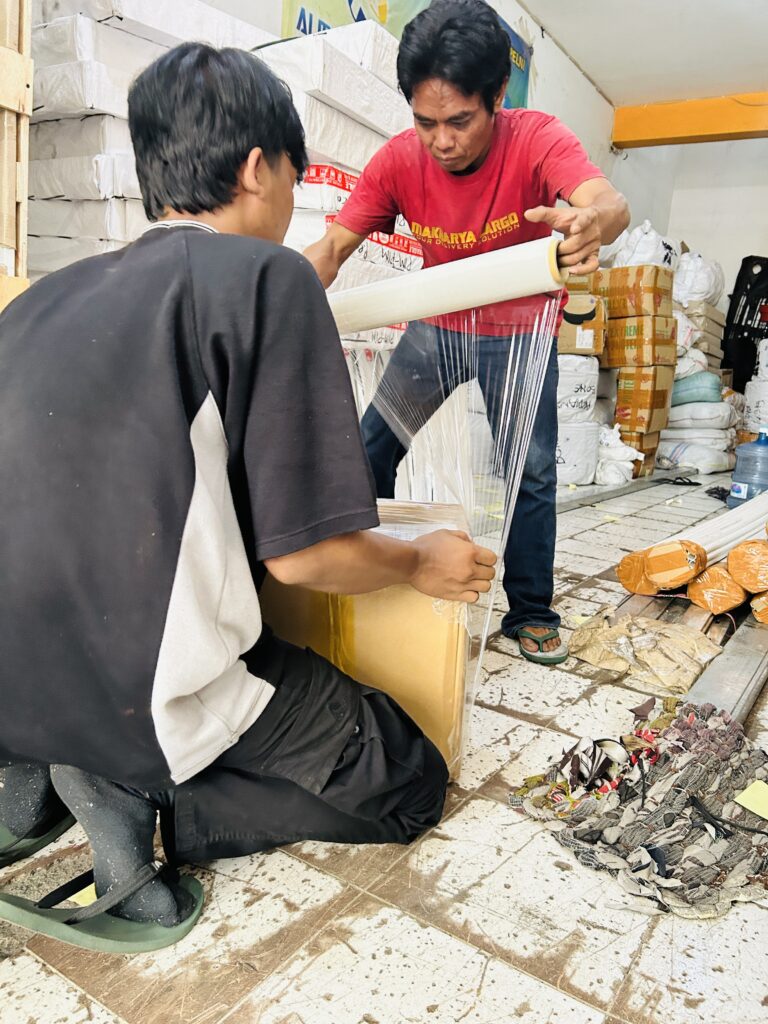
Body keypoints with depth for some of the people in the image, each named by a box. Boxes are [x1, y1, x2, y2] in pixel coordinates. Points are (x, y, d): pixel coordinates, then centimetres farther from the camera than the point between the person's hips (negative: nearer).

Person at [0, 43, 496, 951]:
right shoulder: (266, 275, -12)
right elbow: (306, 553, -16)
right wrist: (422, 564, 5)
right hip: (144, 690, -7)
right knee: (410, 784, 12)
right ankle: (140, 798, -4)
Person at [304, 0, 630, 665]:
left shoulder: (536, 140, -23)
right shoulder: (400, 160, -16)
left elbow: (609, 202, -40)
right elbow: (333, 245, -20)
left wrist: (592, 223, -65)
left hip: (520, 331, -2)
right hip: (437, 325, 3)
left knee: (531, 472, -2)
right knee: (371, 452, 1)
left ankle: (530, 611, 16)